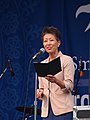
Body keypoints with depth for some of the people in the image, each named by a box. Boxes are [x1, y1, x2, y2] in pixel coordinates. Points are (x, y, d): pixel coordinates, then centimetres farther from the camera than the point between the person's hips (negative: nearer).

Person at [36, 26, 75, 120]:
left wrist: (56, 81, -27)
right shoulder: (42, 64, 16)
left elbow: (69, 86, -9)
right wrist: (40, 92, -3)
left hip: (62, 109, -5)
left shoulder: (67, 60, 0)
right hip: (47, 110, 5)